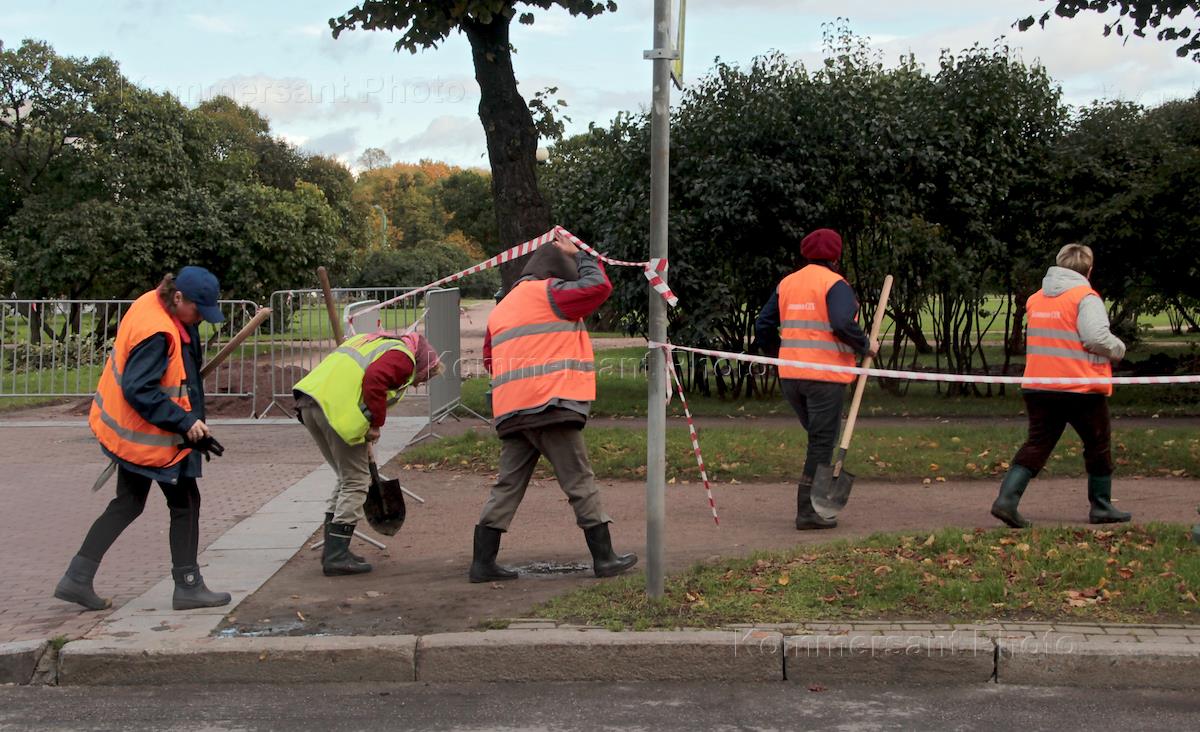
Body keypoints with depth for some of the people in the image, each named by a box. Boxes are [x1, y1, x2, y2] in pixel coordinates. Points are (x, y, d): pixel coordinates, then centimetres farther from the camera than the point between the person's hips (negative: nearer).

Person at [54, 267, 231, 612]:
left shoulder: (152, 305, 3)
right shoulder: (156, 333, -27)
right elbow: (140, 390, -29)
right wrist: (186, 422, -26)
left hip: (129, 431, 10)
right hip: (151, 437, -10)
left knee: (128, 504, 18)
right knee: (185, 504, 4)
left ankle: (78, 578, 19)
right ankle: (188, 587, 14)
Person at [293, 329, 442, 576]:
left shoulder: (375, 341, 32)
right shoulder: (403, 356, 3)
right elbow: (374, 380, -17)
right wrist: (376, 424, -6)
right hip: (337, 407, -9)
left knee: (346, 477, 21)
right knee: (356, 482, 3)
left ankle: (333, 550, 24)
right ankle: (336, 556, 1)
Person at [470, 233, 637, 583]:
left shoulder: (501, 309, 23)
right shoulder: (548, 292, -1)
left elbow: (490, 360, 23)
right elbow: (598, 286, -4)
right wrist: (579, 256, 11)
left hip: (510, 412, 7)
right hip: (551, 405, -7)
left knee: (507, 487, 9)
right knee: (580, 483, 0)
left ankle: (483, 562, 7)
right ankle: (604, 558, 4)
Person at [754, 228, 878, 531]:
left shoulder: (786, 284, 13)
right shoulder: (835, 284, -7)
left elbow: (763, 326, 12)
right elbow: (843, 324, -22)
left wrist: (780, 353, 26)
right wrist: (866, 346, -7)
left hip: (790, 375, 6)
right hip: (825, 376, -6)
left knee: (818, 438, 21)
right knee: (822, 442, 0)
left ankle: (818, 499, 20)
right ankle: (808, 511, 0)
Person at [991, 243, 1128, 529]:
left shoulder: (1035, 299, 12)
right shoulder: (1086, 297, -9)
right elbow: (1097, 338, -19)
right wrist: (1119, 349, -1)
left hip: (1038, 387, 5)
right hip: (1081, 388, -5)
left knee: (1037, 444, 5)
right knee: (1099, 446, 13)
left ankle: (1007, 498, -12)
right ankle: (1101, 507, 21)